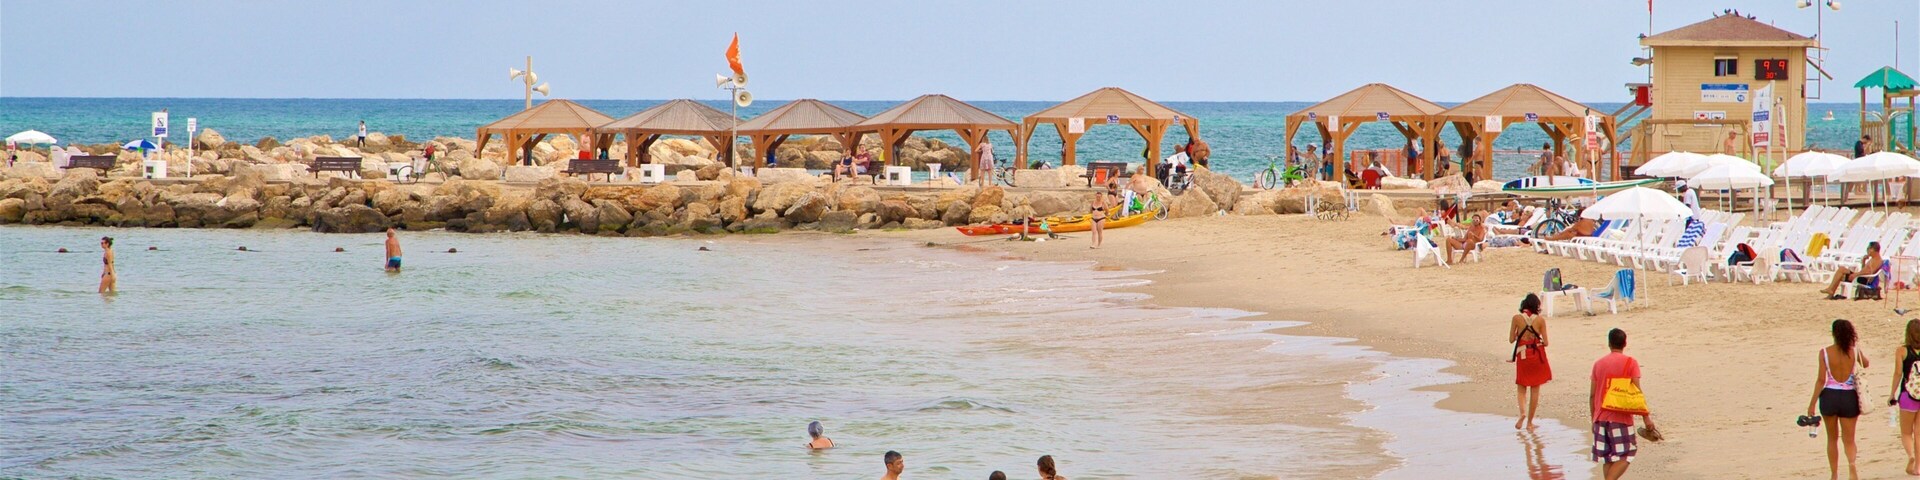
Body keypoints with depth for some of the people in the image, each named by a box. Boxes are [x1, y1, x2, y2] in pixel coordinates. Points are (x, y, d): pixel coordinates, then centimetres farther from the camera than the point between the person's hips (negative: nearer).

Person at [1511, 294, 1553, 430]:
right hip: (1537, 356, 0)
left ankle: (1522, 413, -15)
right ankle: (1529, 422, 15)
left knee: (1522, 389, 12)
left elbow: (1511, 339, -3)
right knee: (1535, 390, 12)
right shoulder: (1540, 320, -8)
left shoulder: (1517, 318, -8)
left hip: (1522, 356, 0)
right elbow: (1545, 342, -6)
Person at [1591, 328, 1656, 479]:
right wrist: (1646, 417, -6)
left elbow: (1592, 395, 8)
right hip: (1621, 417, -4)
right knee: (1624, 456, 0)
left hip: (1601, 417, 4)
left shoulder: (1598, 364, 7)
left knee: (1607, 458, 10)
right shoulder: (1630, 363, -4)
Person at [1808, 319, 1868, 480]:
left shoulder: (1825, 352, -10)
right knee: (1848, 439, 6)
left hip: (1830, 396, -1)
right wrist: (1857, 345, 27)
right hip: (1849, 397, 1)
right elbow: (1865, 364, 17)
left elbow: (1821, 379, -10)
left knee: (1832, 439, 17)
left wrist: (1812, 404, -4)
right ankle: (1852, 463, -25)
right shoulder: (1854, 351, -5)